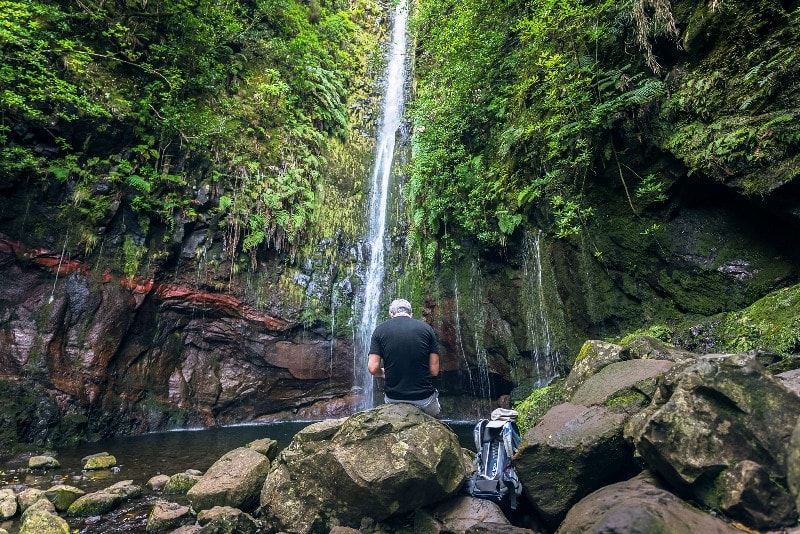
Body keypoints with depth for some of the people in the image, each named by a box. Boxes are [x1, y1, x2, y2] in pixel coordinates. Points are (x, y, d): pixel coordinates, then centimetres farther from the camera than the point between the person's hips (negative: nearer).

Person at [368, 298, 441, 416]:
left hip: (393, 399, 0)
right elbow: (434, 370, -3)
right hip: (424, 399, 0)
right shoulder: (426, 328, -1)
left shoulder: (380, 329, -2)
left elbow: (373, 368, -8)